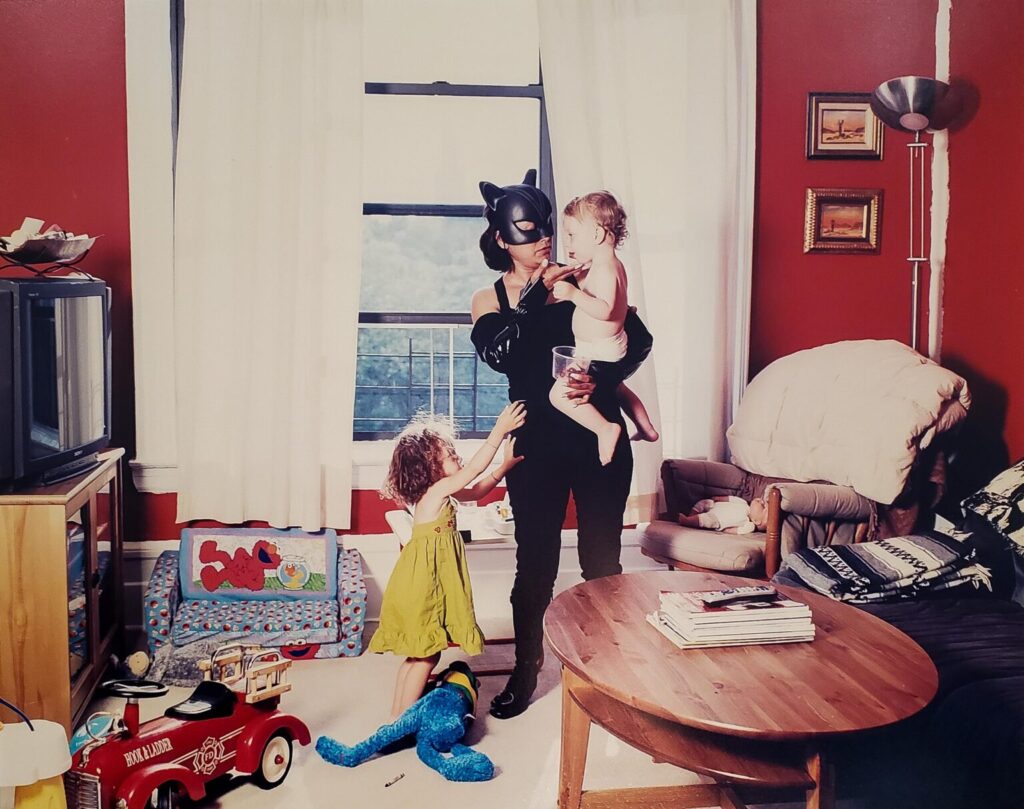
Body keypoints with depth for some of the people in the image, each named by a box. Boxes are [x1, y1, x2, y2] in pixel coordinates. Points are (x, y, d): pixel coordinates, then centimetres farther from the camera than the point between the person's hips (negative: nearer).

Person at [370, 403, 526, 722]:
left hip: (424, 585, 9)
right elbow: (474, 469, -22)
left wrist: (506, 465, 16)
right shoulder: (438, 490, -17)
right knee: (426, 654, -1)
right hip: (422, 585, -9)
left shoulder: (437, 492, 9)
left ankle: (397, 714, 25)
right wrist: (499, 430, -22)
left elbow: (475, 491, 21)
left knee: (417, 654, 16)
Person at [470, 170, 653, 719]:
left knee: (602, 557, 10)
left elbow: (639, 340, -6)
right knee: (535, 562, 6)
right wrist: (538, 295, -21)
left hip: (599, 436, 1)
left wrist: (601, 377, -23)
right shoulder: (489, 300, 2)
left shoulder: (583, 279, 2)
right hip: (538, 443, 0)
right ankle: (525, 671, 25)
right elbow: (499, 355, -18)